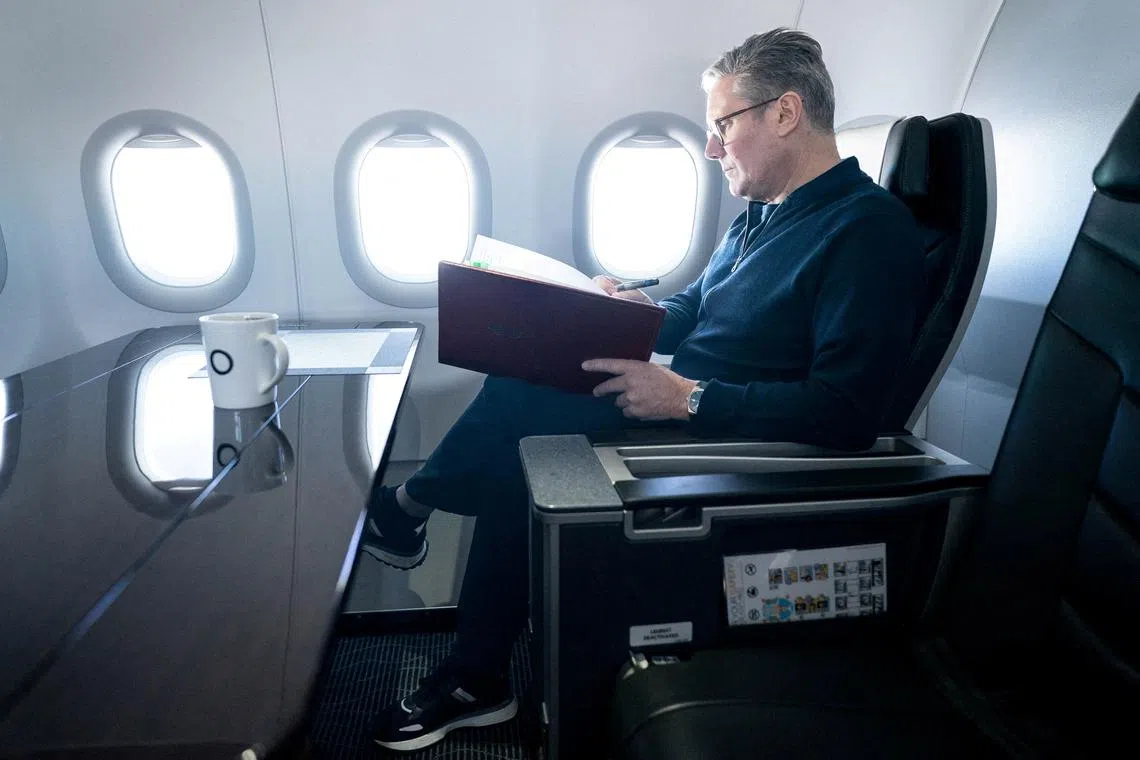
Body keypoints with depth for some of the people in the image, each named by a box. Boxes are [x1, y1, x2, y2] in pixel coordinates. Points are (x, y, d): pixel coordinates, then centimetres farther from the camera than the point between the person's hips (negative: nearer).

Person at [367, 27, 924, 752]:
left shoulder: (868, 229, -16)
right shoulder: (763, 216, 14)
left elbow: (847, 413, -25)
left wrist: (688, 397, -25)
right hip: (676, 404, 9)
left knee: (518, 410, -15)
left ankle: (412, 503, 18)